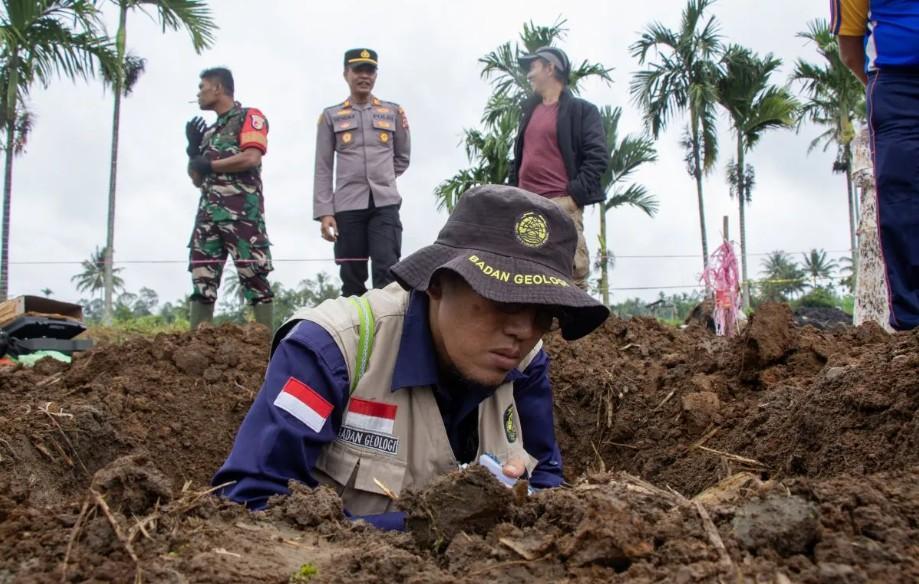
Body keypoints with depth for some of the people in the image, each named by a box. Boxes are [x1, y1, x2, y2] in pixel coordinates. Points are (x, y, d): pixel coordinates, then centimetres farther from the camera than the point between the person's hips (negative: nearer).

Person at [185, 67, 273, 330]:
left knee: (254, 278, -9)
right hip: (208, 213, 7)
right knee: (201, 281, 2)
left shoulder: (249, 117, 5)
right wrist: (193, 149, 9)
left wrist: (209, 164, -3)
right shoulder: (210, 132, 26)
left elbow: (251, 158, -12)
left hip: (242, 211, -7)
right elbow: (198, 179, 25)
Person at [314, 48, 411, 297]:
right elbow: (323, 168, 4)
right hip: (347, 205, 0)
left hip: (385, 203, 0)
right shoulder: (331, 116, 8)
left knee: (387, 275, -11)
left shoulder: (394, 112, 11)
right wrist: (324, 212, -4)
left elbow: (403, 157, 21)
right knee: (352, 280, 3)